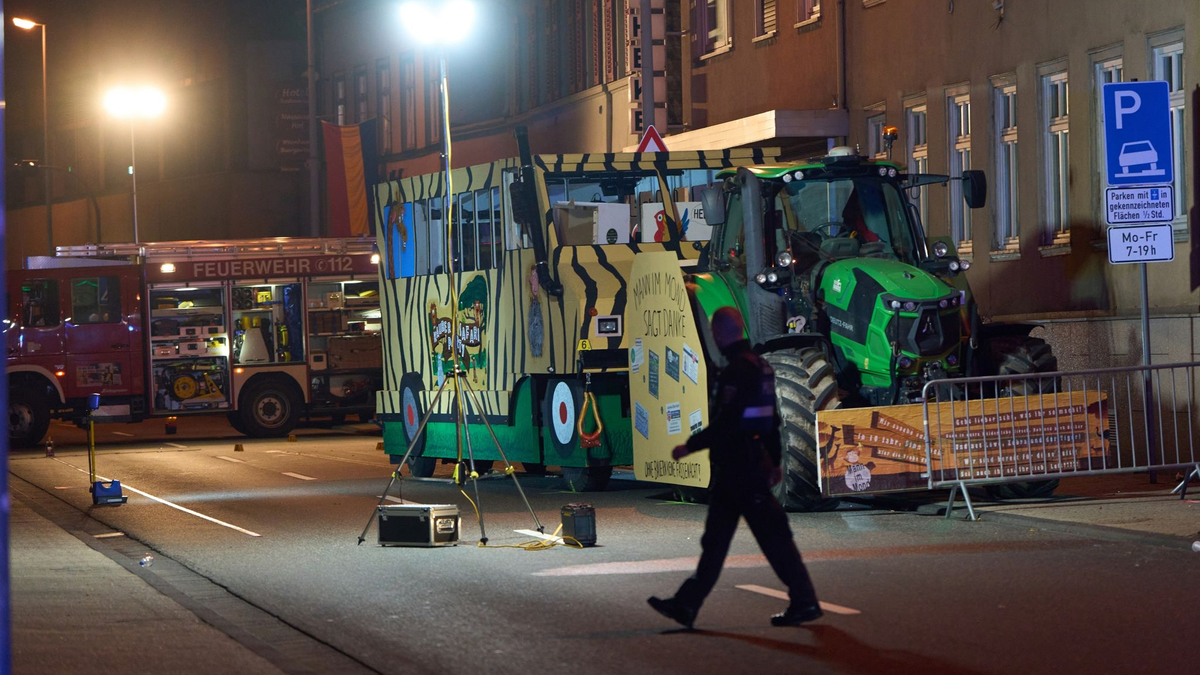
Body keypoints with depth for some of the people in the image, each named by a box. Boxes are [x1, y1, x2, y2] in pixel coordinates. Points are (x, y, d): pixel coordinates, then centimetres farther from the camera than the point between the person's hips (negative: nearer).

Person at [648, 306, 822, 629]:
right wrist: (774, 462, 25)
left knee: (773, 536, -4)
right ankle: (686, 604, 14)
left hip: (739, 468, -10)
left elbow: (727, 422, -22)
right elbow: (771, 419, 19)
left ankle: (804, 602, 0)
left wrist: (690, 447, -15)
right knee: (715, 538, 11)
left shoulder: (738, 369, -17)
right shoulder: (760, 365, 14)